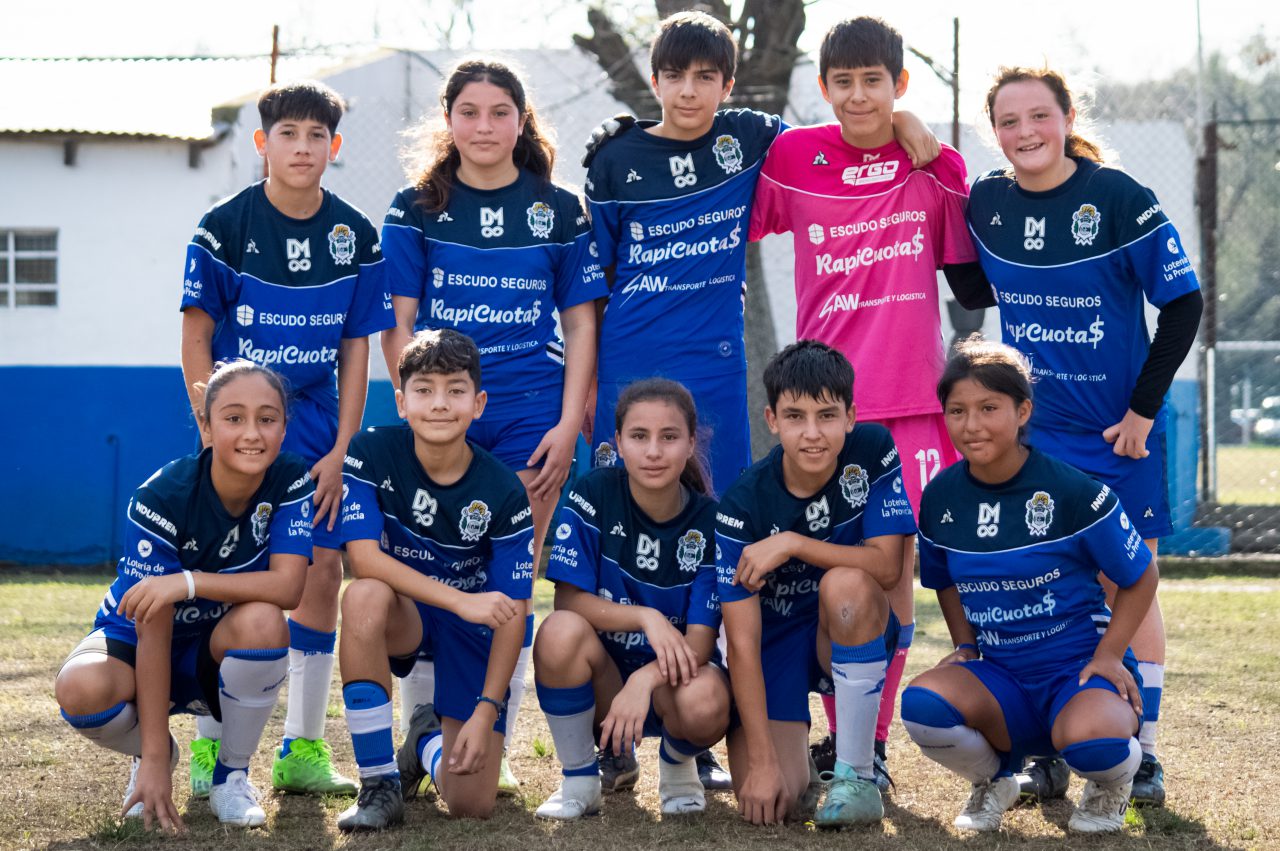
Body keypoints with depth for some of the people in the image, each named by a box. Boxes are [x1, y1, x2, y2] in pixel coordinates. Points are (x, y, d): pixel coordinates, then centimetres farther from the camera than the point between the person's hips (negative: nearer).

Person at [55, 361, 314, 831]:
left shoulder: (292, 482, -17)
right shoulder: (161, 496, -25)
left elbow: (288, 586, -28)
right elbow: (152, 628, -26)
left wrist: (189, 582, -41)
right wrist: (154, 760, -30)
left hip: (220, 652, 2)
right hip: (135, 641, -1)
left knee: (261, 620, -35)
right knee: (80, 689, -36)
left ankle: (232, 774, -9)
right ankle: (156, 752, 3)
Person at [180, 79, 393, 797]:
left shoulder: (355, 235, 2)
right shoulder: (227, 226, -7)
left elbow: (356, 348, 5)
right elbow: (196, 339, -4)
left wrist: (341, 450, -2)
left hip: (316, 426, 4)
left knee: (324, 570, 0)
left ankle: (304, 750, 9)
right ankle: (210, 748, -1)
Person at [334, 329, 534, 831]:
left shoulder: (503, 492, -15)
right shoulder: (371, 454, -15)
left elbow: (512, 613, -13)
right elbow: (365, 558, -25)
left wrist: (485, 713, -20)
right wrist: (462, 600, -33)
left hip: (472, 636, 0)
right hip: (403, 619, 0)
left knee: (472, 804, -14)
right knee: (365, 597, -39)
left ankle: (429, 739, 27)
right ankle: (379, 785, -25)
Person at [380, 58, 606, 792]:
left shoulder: (559, 210, 7)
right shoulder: (416, 209, 5)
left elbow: (580, 323, 7)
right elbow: (397, 325, 3)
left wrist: (569, 423, -2)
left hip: (530, 418, 0)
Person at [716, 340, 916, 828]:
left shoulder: (872, 451, -16)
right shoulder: (744, 506, -21)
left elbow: (887, 567, -22)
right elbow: (742, 641, -23)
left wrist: (791, 544, -29)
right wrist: (762, 761, -28)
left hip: (853, 635, 1)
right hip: (777, 637, -1)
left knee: (846, 583, -35)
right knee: (766, 798, -21)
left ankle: (857, 775, -22)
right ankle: (791, 751, 20)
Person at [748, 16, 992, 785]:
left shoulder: (938, 168, 4)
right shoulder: (792, 158, 1)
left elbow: (974, 287, 8)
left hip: (912, 397, 0)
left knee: (897, 564, -2)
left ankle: (875, 744, 6)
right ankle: (837, 737, 14)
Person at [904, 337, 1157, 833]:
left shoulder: (1073, 493, -13)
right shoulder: (940, 500, 0)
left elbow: (1141, 577, -1)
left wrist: (1109, 656, -10)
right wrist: (966, 648, 7)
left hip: (1080, 667, -4)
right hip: (1001, 676, 4)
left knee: (1087, 738, -40)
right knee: (922, 702, -30)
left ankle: (1112, 782, 3)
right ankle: (993, 779, 5)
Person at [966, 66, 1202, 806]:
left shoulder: (1119, 199, -13)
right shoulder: (985, 204, -1)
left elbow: (1183, 303, -9)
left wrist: (1144, 407, -11)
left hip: (1121, 428, -3)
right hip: (1033, 432, 3)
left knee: (1128, 584, 4)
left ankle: (1142, 753, 12)